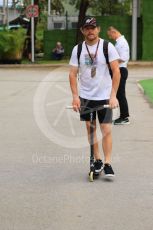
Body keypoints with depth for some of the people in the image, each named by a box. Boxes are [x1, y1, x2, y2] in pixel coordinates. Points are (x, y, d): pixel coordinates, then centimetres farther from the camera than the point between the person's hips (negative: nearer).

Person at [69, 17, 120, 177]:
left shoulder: (107, 46, -8)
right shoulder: (78, 49, -1)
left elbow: (116, 71, -10)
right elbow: (73, 74, 0)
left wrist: (113, 95, -16)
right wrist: (75, 96, -10)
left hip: (105, 96, -3)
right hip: (85, 96, 3)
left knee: (106, 130, -5)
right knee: (90, 128, 10)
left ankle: (107, 164, 2)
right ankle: (97, 159, 23)